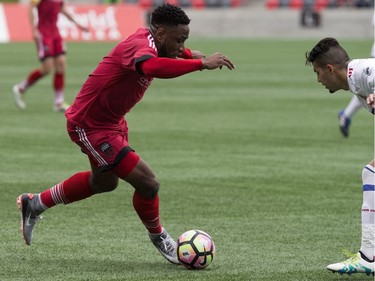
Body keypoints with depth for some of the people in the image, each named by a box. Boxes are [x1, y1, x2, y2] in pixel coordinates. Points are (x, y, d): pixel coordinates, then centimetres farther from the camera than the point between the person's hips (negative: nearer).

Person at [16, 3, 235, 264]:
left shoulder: (148, 38, -3)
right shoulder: (139, 45, -31)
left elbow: (168, 53, 24)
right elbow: (151, 66, -58)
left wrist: (189, 54, 3)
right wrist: (201, 63, -55)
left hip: (112, 121, 11)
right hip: (90, 127, -11)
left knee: (105, 182, 31)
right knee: (147, 183, -13)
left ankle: (35, 204, 47)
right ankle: (158, 237, 15)